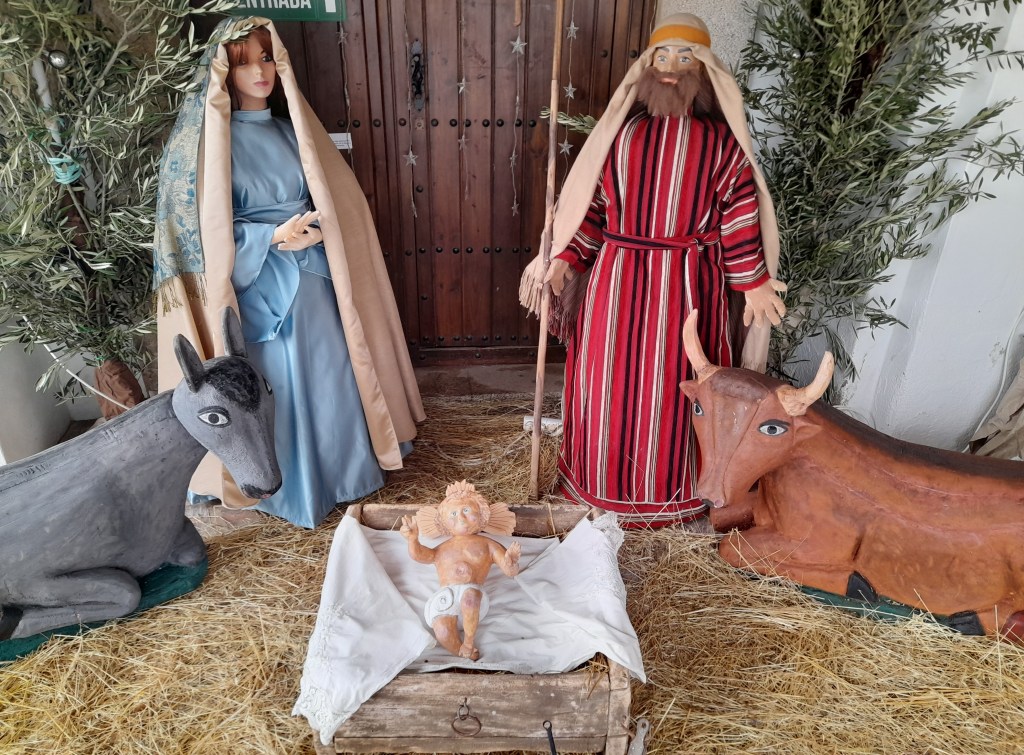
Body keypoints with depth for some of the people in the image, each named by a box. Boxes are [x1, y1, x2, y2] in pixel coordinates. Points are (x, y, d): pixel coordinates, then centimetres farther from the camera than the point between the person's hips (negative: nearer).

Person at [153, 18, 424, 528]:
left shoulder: (290, 130, 10)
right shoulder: (208, 138, -5)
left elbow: (331, 200, 13)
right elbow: (203, 228, -8)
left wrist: (311, 232, -6)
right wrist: (273, 237, -19)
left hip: (313, 277, 5)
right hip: (257, 285, -5)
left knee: (330, 375, 9)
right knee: (277, 385, 2)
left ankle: (342, 469, 29)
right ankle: (290, 490, 21)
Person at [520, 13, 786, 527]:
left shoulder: (720, 139, 1)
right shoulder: (619, 130, 5)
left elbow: (740, 215, 1)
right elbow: (589, 204, 6)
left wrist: (754, 284, 0)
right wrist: (562, 261, -1)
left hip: (687, 287, -1)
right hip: (616, 279, 2)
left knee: (672, 389, 8)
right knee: (608, 383, 9)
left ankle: (668, 492, 29)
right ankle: (605, 482, 31)